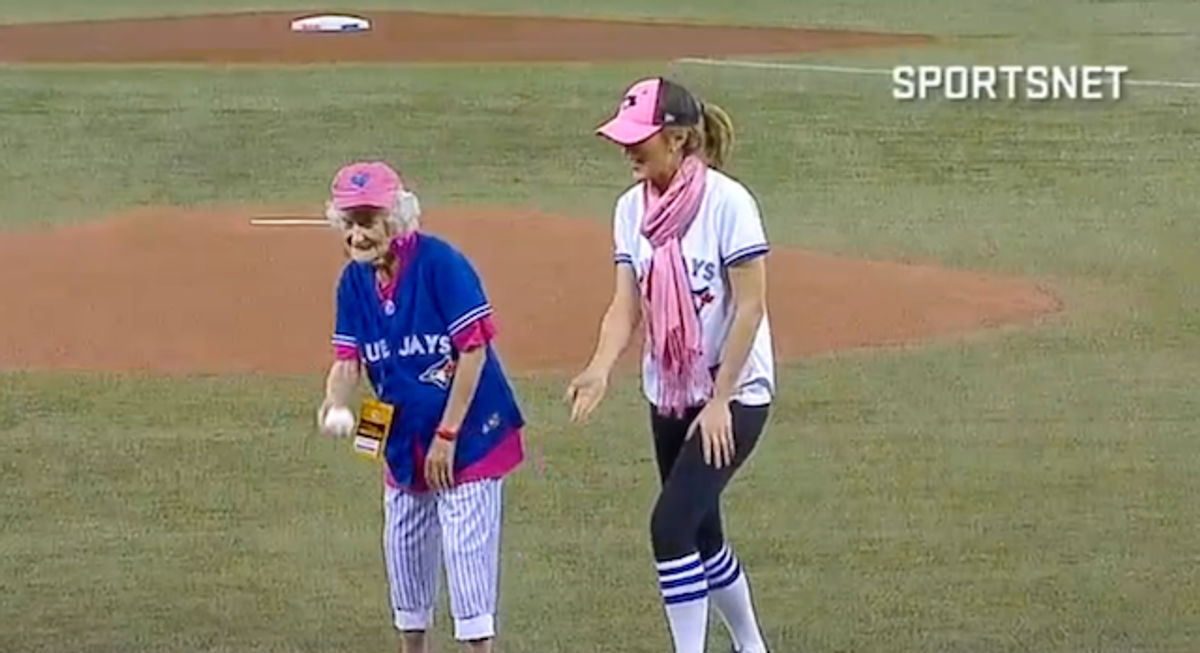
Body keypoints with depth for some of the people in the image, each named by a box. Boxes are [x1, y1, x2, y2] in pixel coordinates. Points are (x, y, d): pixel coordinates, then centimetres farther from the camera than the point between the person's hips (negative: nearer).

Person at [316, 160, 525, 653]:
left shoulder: (440, 263, -21)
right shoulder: (355, 281, -2)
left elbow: (473, 351, -20)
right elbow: (349, 359, -4)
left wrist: (447, 435, -19)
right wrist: (333, 403, -27)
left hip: (468, 432, -7)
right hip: (405, 437, 7)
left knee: (466, 547, -9)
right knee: (404, 549, 16)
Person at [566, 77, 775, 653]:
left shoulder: (726, 202, -18)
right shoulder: (633, 208, 1)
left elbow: (750, 307, -17)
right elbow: (627, 303, -3)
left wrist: (719, 402, -18)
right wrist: (601, 369, -22)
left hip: (734, 394, -7)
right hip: (669, 394, 7)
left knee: (672, 523, -17)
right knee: (700, 531, 15)